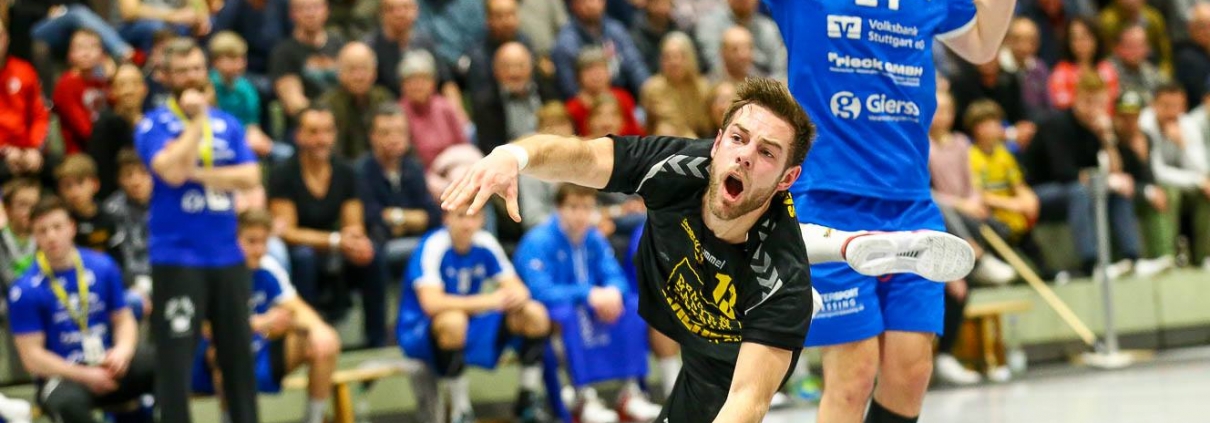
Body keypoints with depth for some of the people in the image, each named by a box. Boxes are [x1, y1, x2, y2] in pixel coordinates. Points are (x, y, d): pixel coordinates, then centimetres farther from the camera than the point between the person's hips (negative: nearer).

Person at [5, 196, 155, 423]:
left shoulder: (102, 266, 4)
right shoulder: (25, 291, -7)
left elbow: (124, 319, 9)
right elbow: (31, 356, -9)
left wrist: (122, 351, -14)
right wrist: (85, 376, -19)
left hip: (109, 367, 4)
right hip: (62, 375, -4)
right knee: (68, 402, -39)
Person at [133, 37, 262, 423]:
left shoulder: (228, 124, 11)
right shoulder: (154, 126, -3)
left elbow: (250, 177, -2)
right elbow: (172, 171, -21)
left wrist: (199, 173, -14)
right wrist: (196, 120, -13)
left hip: (228, 257, 5)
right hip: (177, 257, -5)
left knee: (238, 351, 10)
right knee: (174, 357, -6)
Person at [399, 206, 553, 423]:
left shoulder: (485, 243, -4)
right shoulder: (433, 246, -21)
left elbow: (517, 289, -3)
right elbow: (431, 303, -34)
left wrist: (518, 297, -29)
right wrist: (489, 301, -37)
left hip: (471, 328, 6)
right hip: (420, 332, -6)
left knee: (536, 313, -9)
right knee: (453, 320, -39)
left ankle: (529, 399, 4)